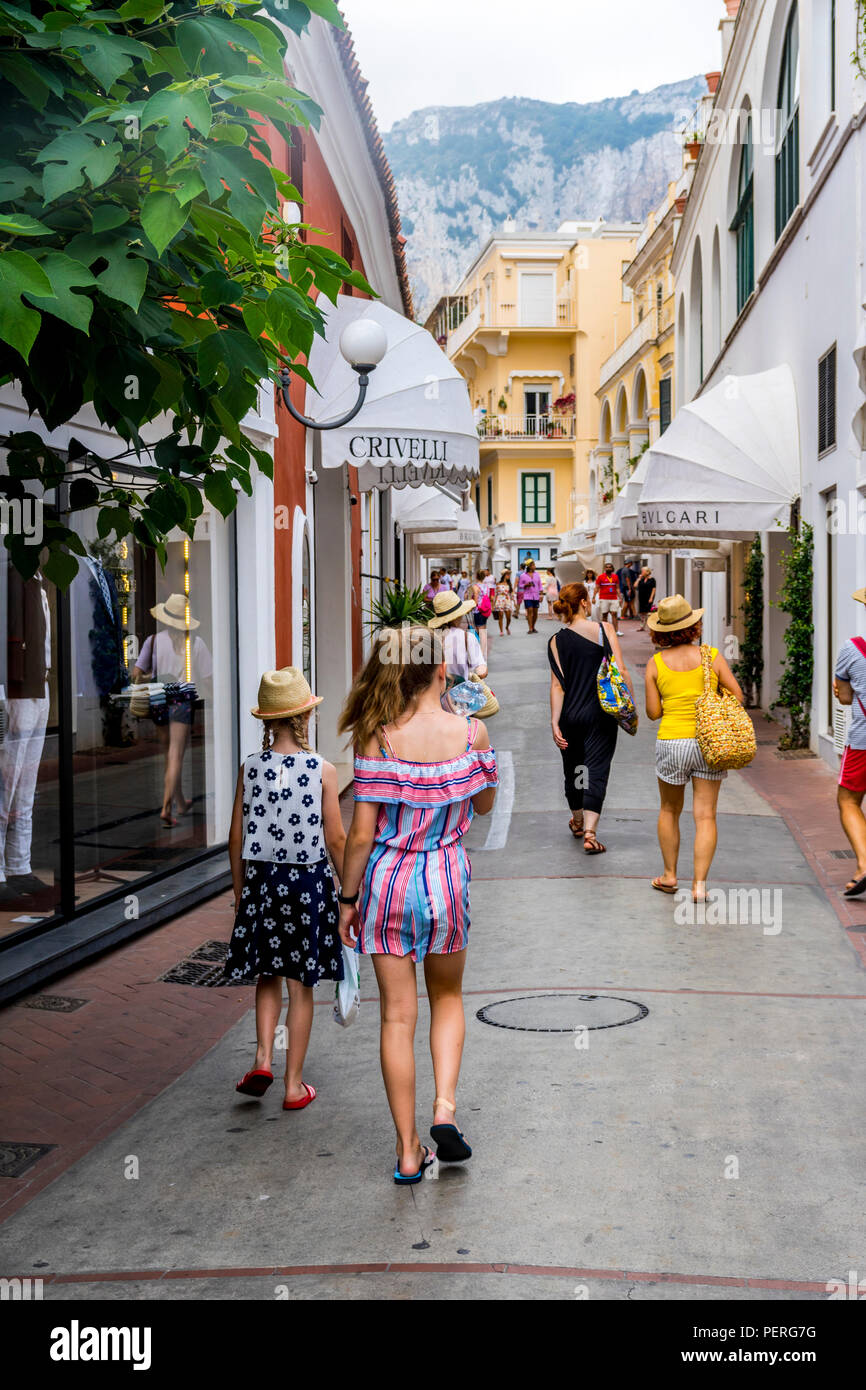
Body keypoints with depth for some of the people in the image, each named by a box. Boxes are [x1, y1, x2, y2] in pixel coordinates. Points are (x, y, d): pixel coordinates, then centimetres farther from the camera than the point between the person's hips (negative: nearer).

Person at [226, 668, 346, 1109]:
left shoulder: (250, 767, -4)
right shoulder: (322, 770, -10)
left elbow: (236, 837, 1)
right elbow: (336, 839, -7)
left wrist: (239, 892, 13)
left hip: (261, 879, 2)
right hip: (309, 880, -2)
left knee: (267, 975, 20)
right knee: (301, 984, 7)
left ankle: (263, 1059, 6)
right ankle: (294, 1085, 13)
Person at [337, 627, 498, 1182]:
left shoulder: (377, 738, -12)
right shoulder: (472, 732, -9)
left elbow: (362, 833, -10)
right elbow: (485, 805, 8)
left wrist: (349, 898, 1)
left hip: (387, 883, -1)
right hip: (447, 879, 1)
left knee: (397, 1016, 7)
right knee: (447, 997, 24)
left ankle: (409, 1151, 14)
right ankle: (445, 1108, 6)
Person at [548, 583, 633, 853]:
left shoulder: (557, 641, -3)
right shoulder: (604, 630, -6)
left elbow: (557, 684, -7)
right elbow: (621, 671, -9)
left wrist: (555, 722, -7)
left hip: (570, 715, 2)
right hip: (601, 715, -2)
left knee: (572, 769, 19)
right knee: (597, 770, -1)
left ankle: (578, 822, 39)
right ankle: (590, 833, -13)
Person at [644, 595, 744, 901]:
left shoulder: (655, 664, -3)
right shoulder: (712, 656, -4)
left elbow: (653, 712, -2)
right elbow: (737, 696, -1)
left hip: (672, 742, 0)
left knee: (669, 811, 19)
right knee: (705, 816, 3)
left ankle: (669, 875, 28)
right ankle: (699, 884, -3)